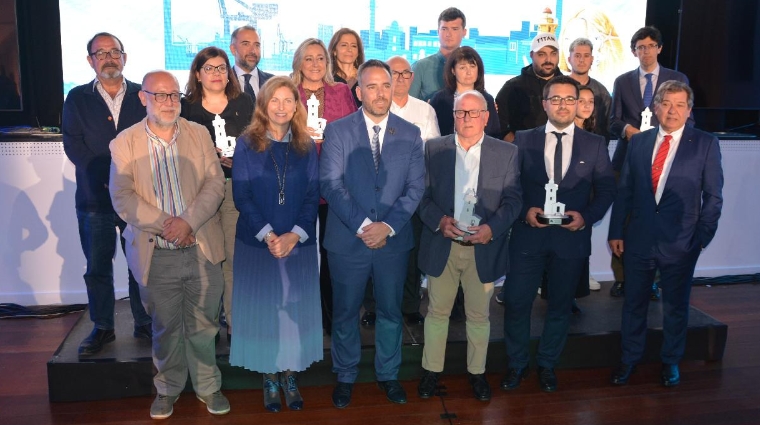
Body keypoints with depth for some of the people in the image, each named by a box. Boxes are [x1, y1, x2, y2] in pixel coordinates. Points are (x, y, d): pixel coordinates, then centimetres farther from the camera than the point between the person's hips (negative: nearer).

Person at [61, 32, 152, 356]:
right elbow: (73, 144, -2)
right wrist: (107, 178, -13)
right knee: (97, 268, 9)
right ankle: (102, 328, 23)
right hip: (95, 198, 1)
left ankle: (144, 325, 20)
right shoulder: (77, 98, 7)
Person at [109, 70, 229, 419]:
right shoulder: (124, 143, 1)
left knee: (202, 326, 11)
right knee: (165, 328, 13)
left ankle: (207, 386, 29)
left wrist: (188, 221, -17)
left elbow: (214, 183, -3)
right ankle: (168, 389, 33)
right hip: (156, 255, -1)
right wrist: (166, 224, -18)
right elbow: (122, 197, -7)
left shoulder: (199, 134, 5)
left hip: (202, 249, 1)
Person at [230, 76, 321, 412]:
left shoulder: (306, 146, 4)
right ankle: (269, 377, 22)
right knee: (263, 308, 7)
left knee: (295, 308, 7)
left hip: (299, 243, 2)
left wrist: (294, 235, -13)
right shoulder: (247, 144, -2)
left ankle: (290, 376, 23)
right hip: (258, 243, -1)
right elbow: (242, 196, -6)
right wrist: (268, 235, -16)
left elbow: (313, 195, 0)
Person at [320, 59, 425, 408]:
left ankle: (388, 374, 34)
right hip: (348, 239, -1)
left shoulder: (410, 134, 3)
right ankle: (345, 376, 31)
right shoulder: (337, 130, -3)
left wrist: (388, 226, -14)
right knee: (345, 312, 12)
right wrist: (362, 224, -18)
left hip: (393, 240, 2)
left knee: (390, 311, 15)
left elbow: (416, 186, -1)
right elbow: (330, 183, -10)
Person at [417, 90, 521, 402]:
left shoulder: (507, 152, 0)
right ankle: (431, 371, 27)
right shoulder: (434, 149, 1)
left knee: (479, 315, 12)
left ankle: (477, 372, 30)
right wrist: (439, 220, -17)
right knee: (437, 311, 11)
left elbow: (512, 199, -2)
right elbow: (422, 194, 0)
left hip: (483, 248, 0)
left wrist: (492, 227, -18)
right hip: (442, 246, 1)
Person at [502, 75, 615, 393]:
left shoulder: (595, 145, 4)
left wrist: (586, 216, -11)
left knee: (560, 305, 12)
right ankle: (517, 365, 23)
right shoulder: (524, 140, 4)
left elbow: (606, 190, 4)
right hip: (528, 234, 0)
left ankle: (547, 365, 32)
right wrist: (524, 211, -13)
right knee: (516, 302, 2)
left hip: (572, 237, 1)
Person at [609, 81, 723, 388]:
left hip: (681, 243, -2)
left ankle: (670, 362, 32)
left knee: (676, 306, 13)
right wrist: (616, 231, 1)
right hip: (639, 239, 2)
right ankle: (629, 359, 30)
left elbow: (713, 197, -2)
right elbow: (624, 190, 5)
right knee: (634, 303, 12)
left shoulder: (706, 144, -3)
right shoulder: (639, 141, 4)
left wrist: (702, 237, -8)